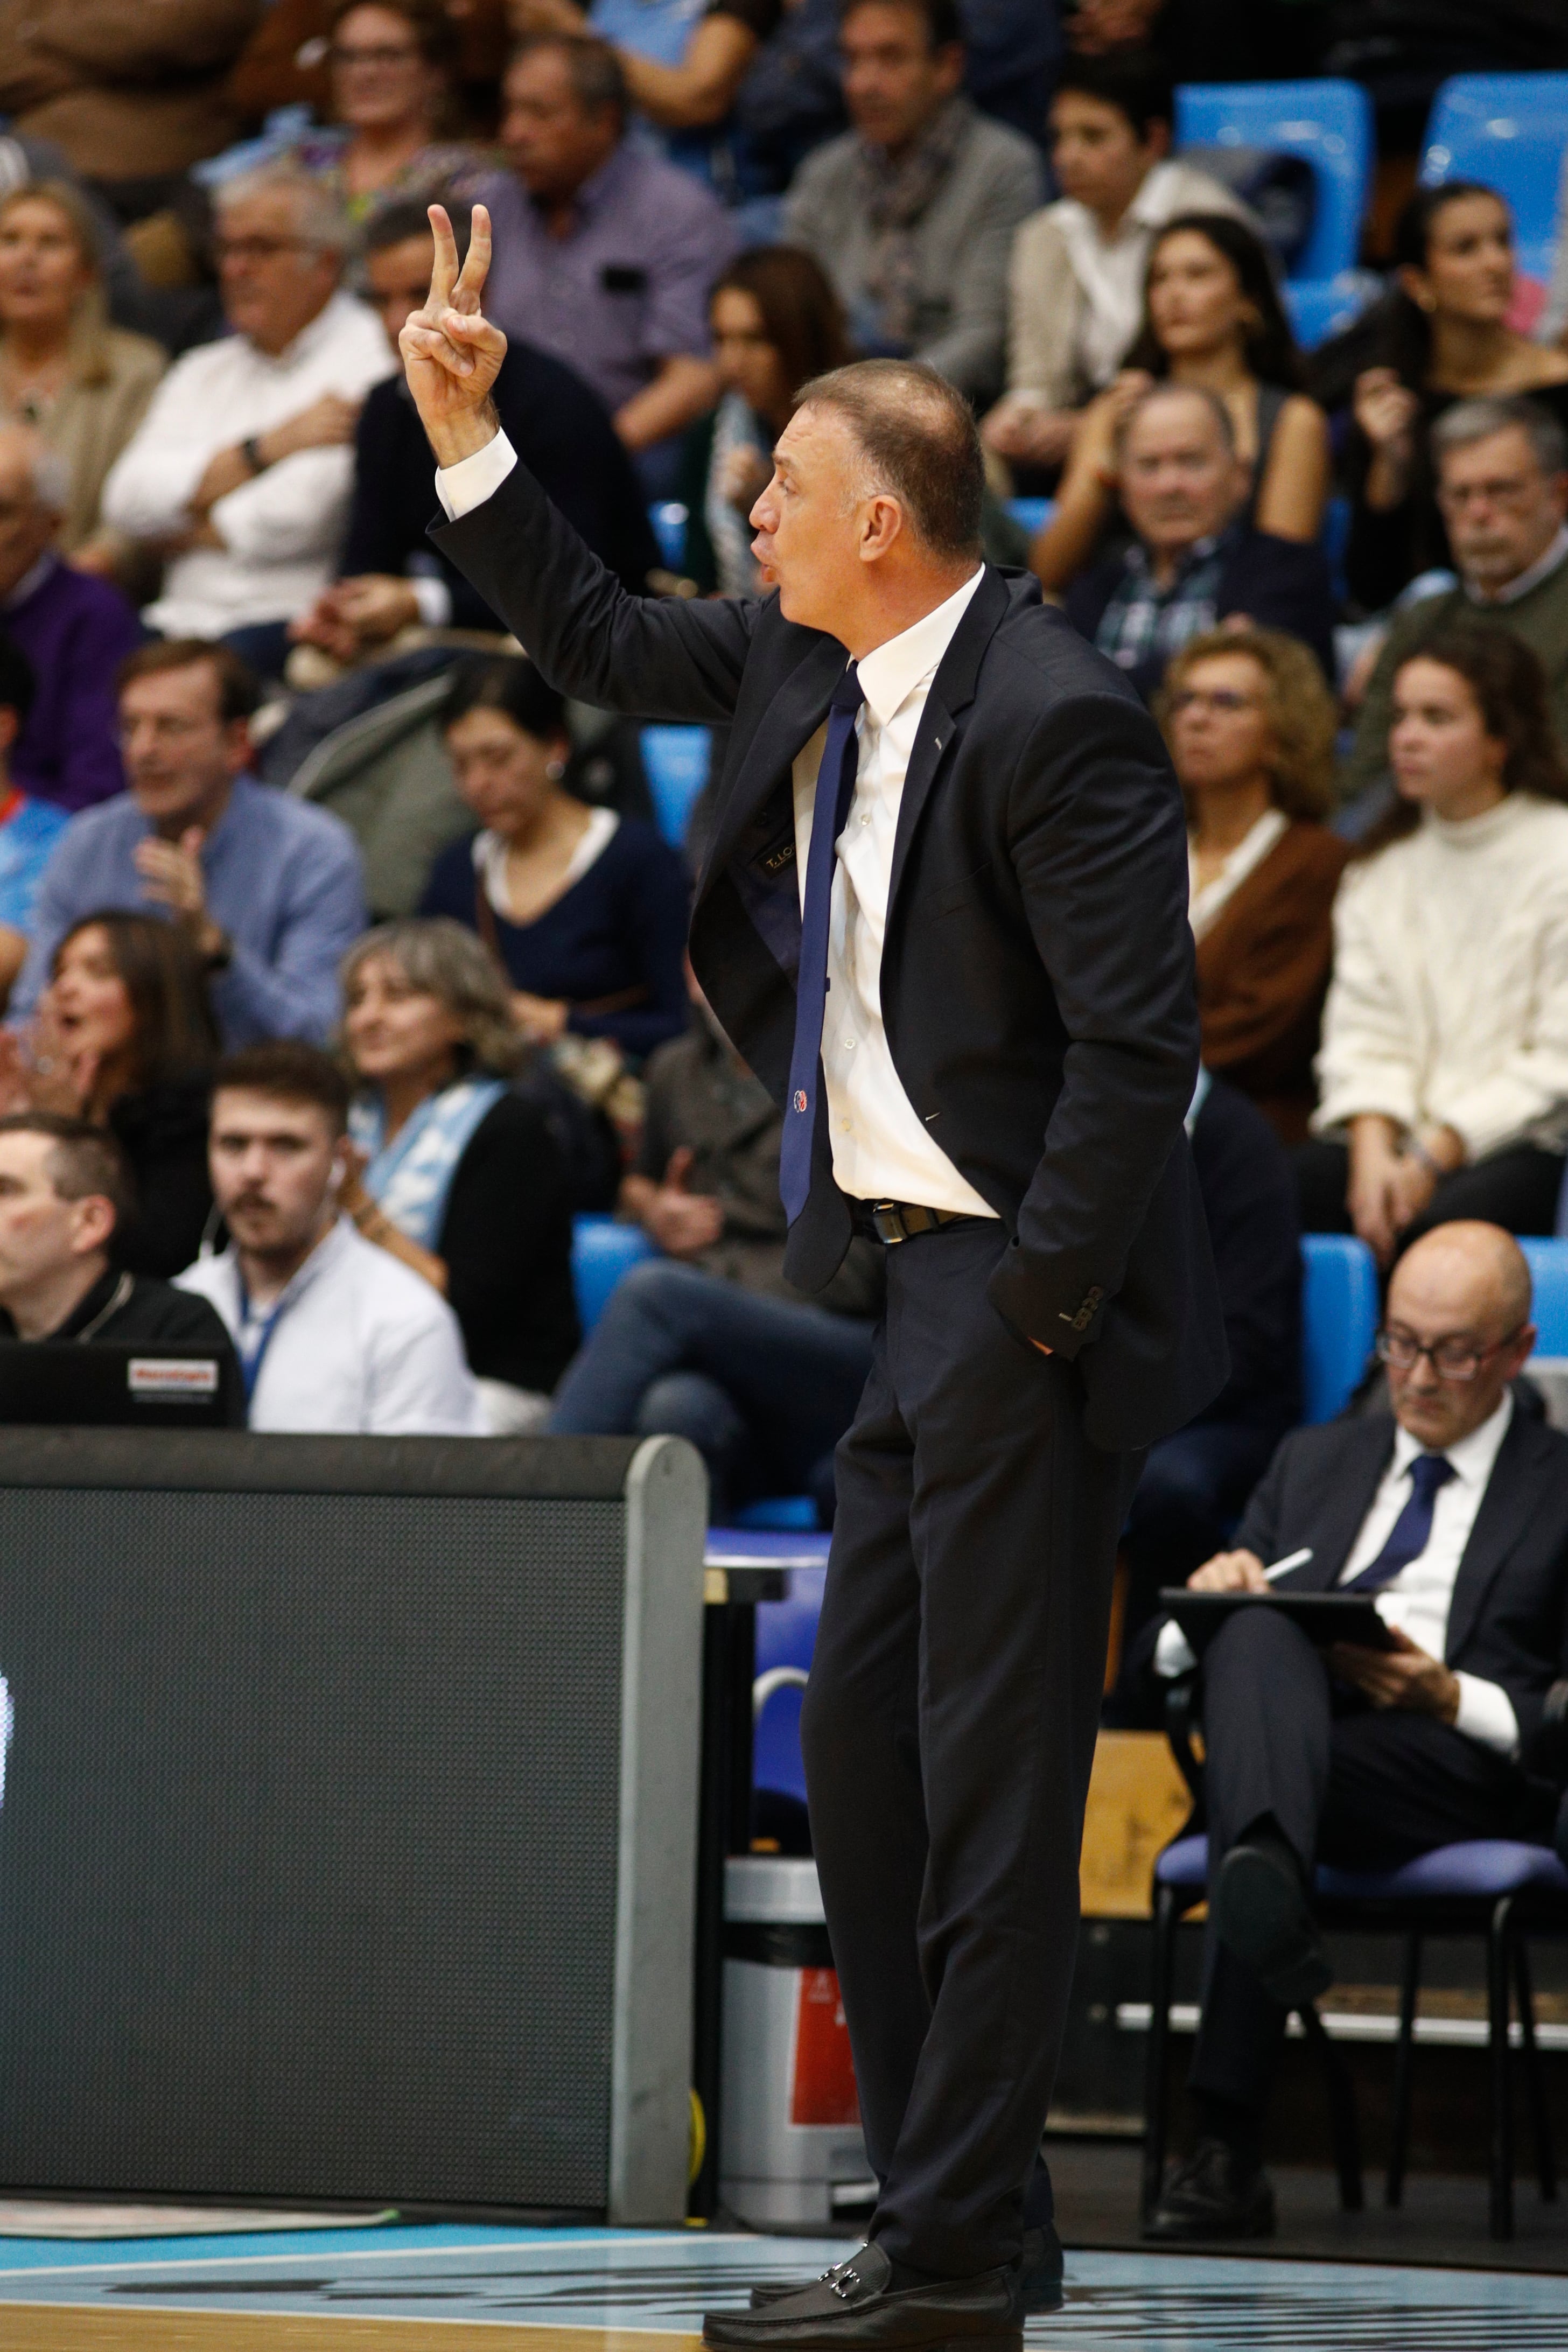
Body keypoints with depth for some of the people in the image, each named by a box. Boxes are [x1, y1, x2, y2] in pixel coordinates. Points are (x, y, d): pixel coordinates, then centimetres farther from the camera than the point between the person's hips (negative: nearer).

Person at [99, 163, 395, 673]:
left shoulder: (368, 357, 1)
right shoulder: (203, 372, 23)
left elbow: (306, 508, -12)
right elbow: (128, 502, 7)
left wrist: (192, 534, 6)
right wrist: (265, 448, -4)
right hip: (183, 620, 6)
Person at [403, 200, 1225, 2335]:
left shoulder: (1057, 721, -18)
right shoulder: (805, 667, 9)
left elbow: (1138, 1040, -21)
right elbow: (603, 647, 26)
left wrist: (1038, 1303, -19)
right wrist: (468, 440, 17)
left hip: (1026, 1296, -10)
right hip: (918, 1279, 10)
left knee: (994, 1781, -6)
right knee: (862, 1754, 12)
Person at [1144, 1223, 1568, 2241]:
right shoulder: (1316, 1461, 32)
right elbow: (1171, 1654, 26)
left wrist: (1452, 1698, -11)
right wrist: (1208, 1605, 1)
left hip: (1466, 1769, -3)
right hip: (1284, 1736, 3)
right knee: (1256, 1634, -35)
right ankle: (1269, 1879, -66)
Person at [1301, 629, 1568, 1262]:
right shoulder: (1382, 866, 18)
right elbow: (1365, 1032, 10)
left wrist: (1433, 1160, -12)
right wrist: (1373, 1153, -10)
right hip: (1400, 1131, 5)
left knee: (1439, 1223, -37)